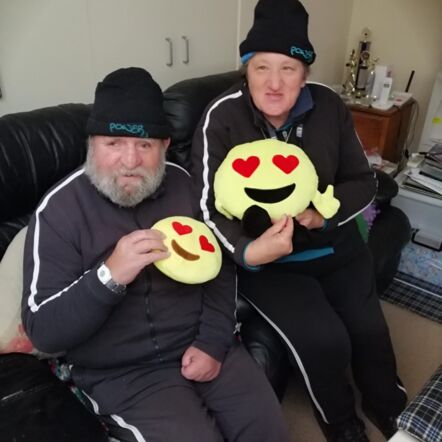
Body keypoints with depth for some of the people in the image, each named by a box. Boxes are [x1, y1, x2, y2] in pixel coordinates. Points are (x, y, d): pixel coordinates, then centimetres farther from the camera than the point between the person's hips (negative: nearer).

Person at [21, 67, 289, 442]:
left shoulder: (183, 184, -3)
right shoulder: (59, 210, -14)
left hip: (201, 345, 4)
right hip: (121, 373, -3)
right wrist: (110, 275, -33)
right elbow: (44, 332, -16)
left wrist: (213, 341, -6)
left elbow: (220, 267, 6)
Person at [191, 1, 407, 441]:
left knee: (369, 327, -2)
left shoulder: (328, 106, -6)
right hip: (265, 255, -3)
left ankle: (386, 401, 37)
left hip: (331, 241, 4)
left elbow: (363, 181, 2)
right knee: (325, 340, -18)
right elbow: (210, 209, -18)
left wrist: (328, 210, -19)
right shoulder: (221, 118, -17)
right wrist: (247, 252, -38)